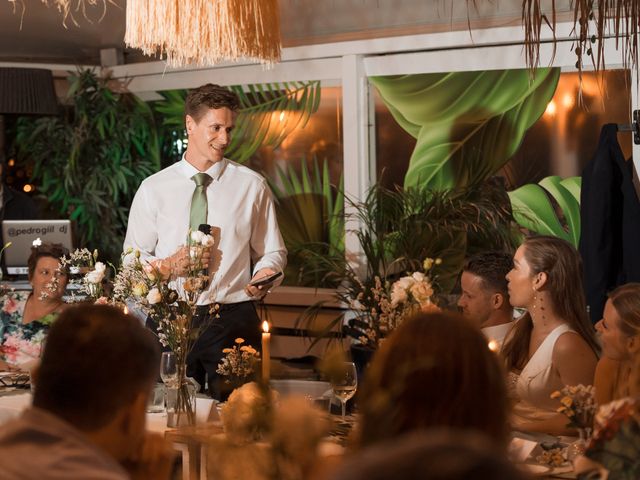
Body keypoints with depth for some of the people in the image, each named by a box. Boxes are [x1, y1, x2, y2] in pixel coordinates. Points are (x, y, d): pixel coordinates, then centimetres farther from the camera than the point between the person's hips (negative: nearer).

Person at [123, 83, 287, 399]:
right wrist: (169, 265, -12)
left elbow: (273, 251, 9)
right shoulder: (153, 189, 6)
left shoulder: (251, 186, 6)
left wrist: (265, 274, -13)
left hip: (234, 321, 0)